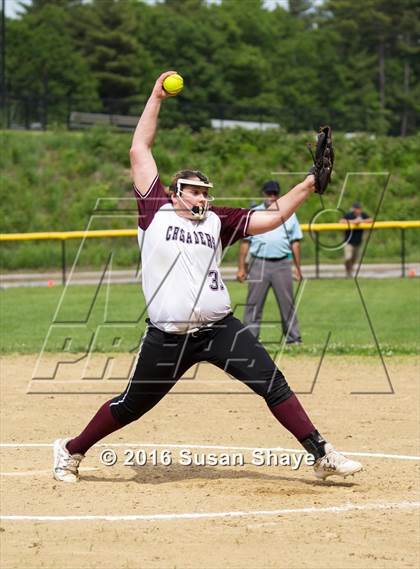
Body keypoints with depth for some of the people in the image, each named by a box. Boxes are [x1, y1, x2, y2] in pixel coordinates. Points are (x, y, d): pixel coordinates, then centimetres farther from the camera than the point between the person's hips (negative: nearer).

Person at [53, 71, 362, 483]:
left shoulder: (217, 221, 10)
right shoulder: (157, 211, 3)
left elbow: (272, 217, 5)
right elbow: (139, 150, 6)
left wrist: (308, 186, -7)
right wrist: (156, 97, 9)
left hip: (220, 328, 3)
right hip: (167, 336, -3)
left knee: (274, 385, -6)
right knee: (131, 405, 7)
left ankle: (321, 456, -2)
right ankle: (71, 450, 28)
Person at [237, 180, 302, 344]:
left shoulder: (289, 214, 13)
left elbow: (295, 242, 14)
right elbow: (245, 241, 5)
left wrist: (298, 267, 8)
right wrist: (241, 267, -1)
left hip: (282, 264, 1)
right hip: (259, 263, -1)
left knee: (287, 303, 1)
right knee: (254, 303, -3)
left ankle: (293, 337, 6)